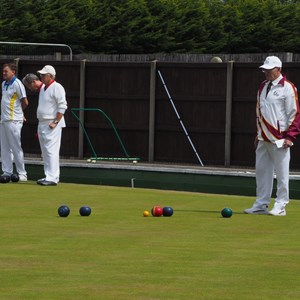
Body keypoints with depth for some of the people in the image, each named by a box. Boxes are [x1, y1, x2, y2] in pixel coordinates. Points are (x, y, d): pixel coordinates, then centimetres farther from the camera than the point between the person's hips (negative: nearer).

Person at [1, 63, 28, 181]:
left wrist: (18, 111, 4)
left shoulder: (17, 84, -12)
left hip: (14, 121, -9)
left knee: (16, 148, -5)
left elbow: (25, 102, -12)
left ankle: (22, 174, 0)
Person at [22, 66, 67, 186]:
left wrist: (55, 122, -20)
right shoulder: (43, 88, 17)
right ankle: (49, 176, 16)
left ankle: (52, 178, -16)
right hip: (42, 124, 10)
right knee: (45, 152, 11)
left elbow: (62, 107, -17)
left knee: (51, 151, -13)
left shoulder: (57, 88, -12)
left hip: (52, 125, -10)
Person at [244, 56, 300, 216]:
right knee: (262, 171, 9)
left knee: (281, 173, -3)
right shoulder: (263, 87, 16)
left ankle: (280, 206, 1)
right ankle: (261, 204, 15)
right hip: (263, 139, 8)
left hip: (279, 140, -8)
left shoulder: (287, 88, -7)